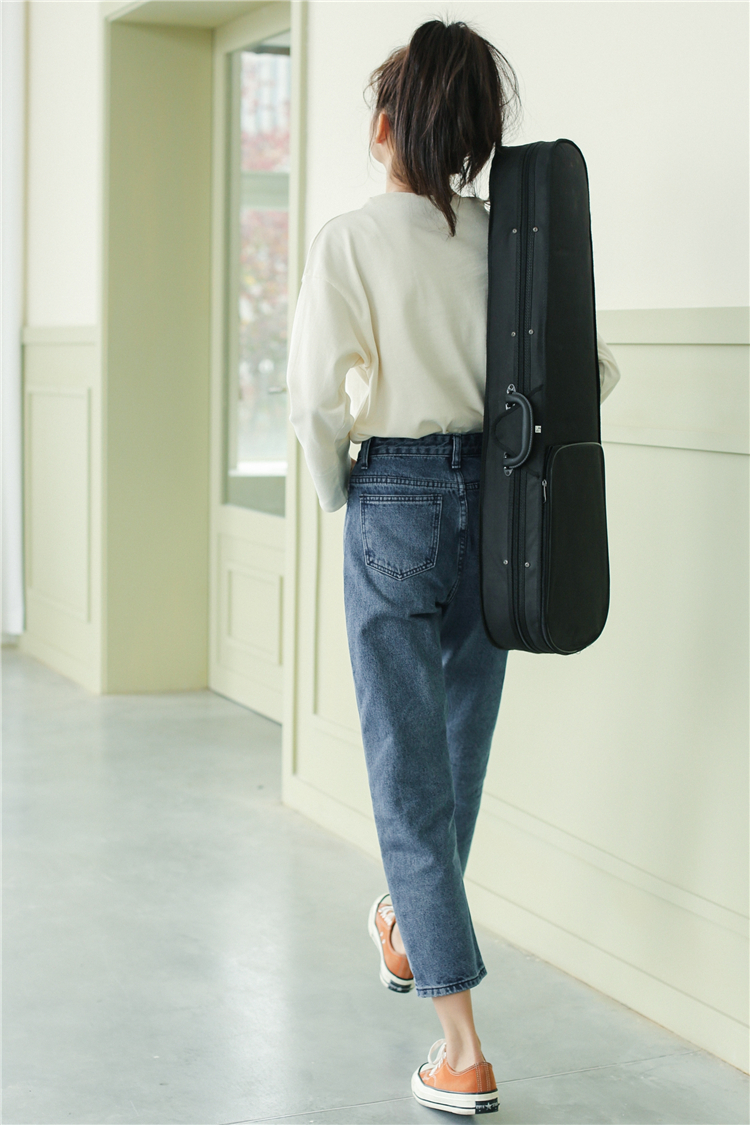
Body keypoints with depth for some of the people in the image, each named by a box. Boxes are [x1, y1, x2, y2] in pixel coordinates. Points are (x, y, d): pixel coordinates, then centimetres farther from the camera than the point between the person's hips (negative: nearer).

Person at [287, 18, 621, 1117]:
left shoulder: (352, 238, -11)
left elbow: (318, 396, -17)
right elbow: (592, 370, 2)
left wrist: (336, 491, 1)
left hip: (396, 502, -5)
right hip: (495, 504, 5)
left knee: (410, 765, 0)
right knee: (459, 743, 22)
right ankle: (409, 927, 46)